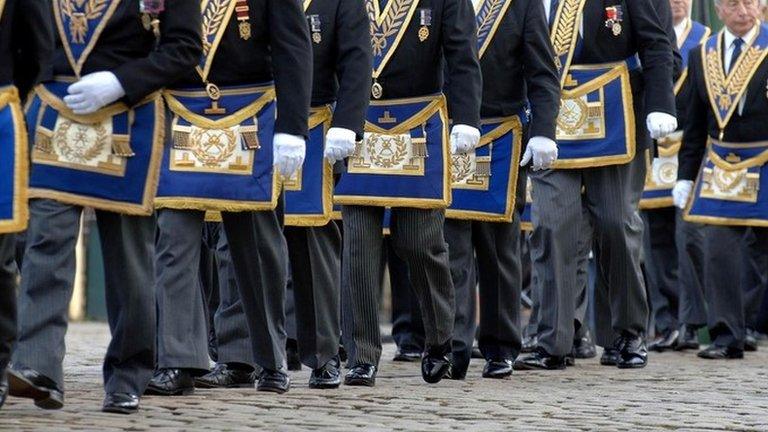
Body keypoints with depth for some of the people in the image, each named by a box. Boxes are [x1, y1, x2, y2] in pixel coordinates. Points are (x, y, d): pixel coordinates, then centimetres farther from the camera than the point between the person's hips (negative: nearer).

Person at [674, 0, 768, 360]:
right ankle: (726, 336, -2)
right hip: (719, 169, 3)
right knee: (719, 249, -6)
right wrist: (686, 176, 9)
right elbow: (695, 124, 12)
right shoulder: (702, 55, 8)